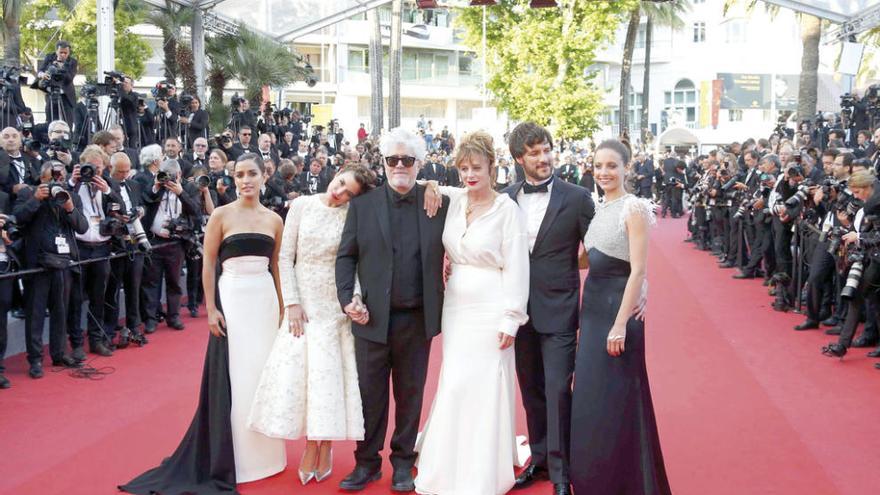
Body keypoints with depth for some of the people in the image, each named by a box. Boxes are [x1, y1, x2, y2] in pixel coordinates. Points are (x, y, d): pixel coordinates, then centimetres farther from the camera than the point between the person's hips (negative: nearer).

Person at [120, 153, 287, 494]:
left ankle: (261, 451, 23)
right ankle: (228, 458, 14)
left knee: (264, 373, 8)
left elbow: (276, 266, 12)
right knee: (232, 377, 1)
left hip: (265, 300, 4)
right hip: (232, 299, -4)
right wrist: (211, 309, -10)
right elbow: (208, 265, -4)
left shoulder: (274, 220, 8)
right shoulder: (222, 216, -3)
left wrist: (282, 307, 8)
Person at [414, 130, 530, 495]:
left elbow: (516, 269, -10)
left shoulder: (508, 210, -10)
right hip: (455, 307, 5)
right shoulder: (452, 199, 3)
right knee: (454, 386, 9)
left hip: (490, 311, -5)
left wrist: (510, 320, -12)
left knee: (487, 388, 1)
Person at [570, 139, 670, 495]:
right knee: (591, 398, 14)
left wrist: (621, 324, -21)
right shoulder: (598, 209, 11)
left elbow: (638, 270, -17)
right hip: (593, 309, 8)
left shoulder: (633, 208, -12)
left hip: (618, 308, -8)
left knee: (614, 399, -1)